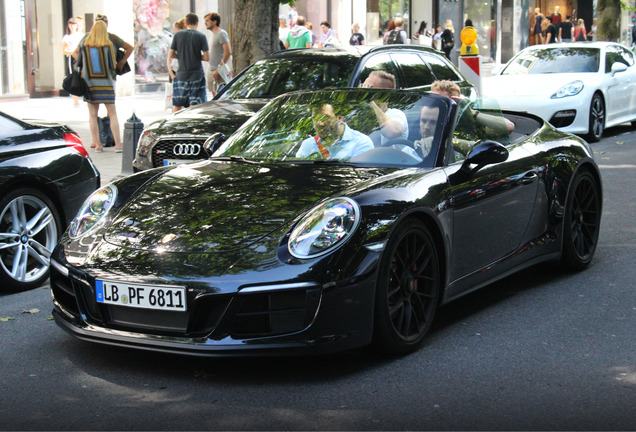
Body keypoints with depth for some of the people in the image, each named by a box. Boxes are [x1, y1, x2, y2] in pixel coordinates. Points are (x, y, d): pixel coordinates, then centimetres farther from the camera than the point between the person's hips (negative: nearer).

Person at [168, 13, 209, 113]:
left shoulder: (178, 35, 1)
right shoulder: (201, 36, -5)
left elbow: (170, 55, 3)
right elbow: (207, 58, -8)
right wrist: (197, 56, 10)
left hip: (181, 75, 2)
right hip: (197, 75, -2)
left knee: (177, 104, 12)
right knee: (195, 105, -1)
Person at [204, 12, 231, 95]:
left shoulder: (221, 34, -10)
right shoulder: (212, 35, 19)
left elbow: (228, 52, -20)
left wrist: (219, 69, -21)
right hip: (211, 70, 9)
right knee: (214, 94, 9)